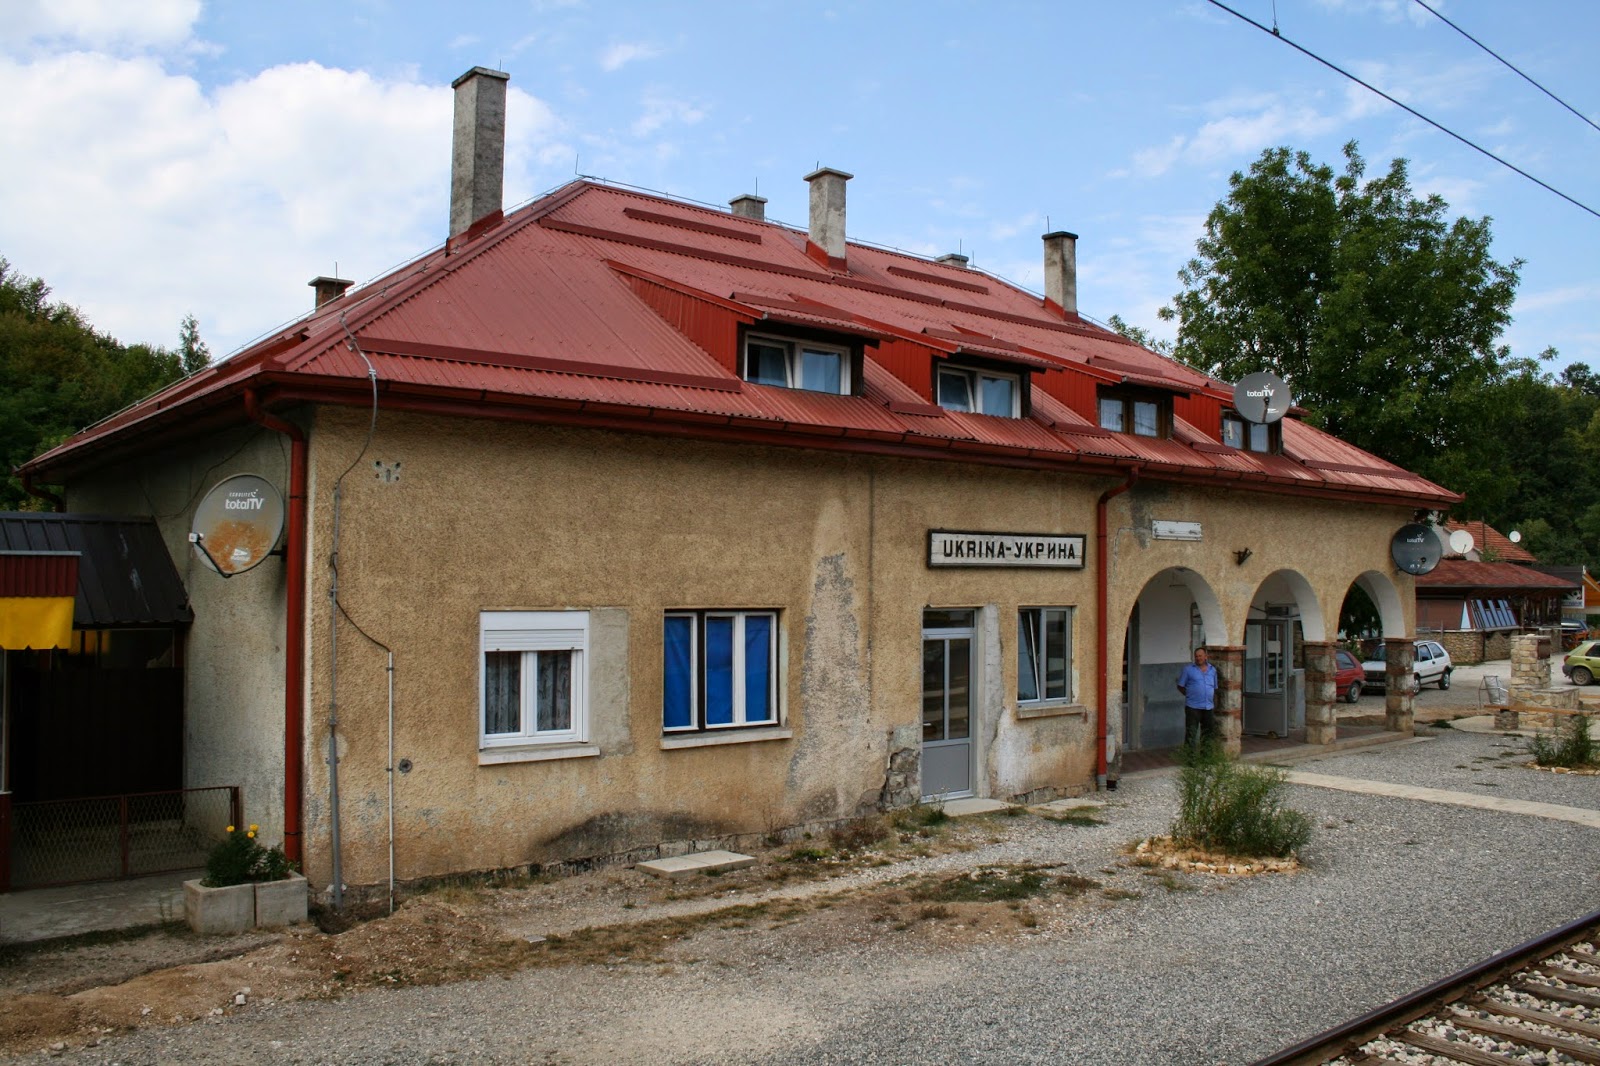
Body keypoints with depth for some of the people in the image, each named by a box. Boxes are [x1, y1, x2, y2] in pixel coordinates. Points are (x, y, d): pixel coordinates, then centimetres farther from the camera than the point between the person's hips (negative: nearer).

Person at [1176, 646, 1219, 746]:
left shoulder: (1212, 670, 11)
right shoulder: (1188, 669, -1)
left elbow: (1215, 689, 19)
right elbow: (1180, 686, 3)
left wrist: (1215, 706, 16)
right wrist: (1190, 695, -2)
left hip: (1209, 707, 4)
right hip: (1193, 707, -4)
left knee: (1208, 732, 12)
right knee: (1191, 734, -5)